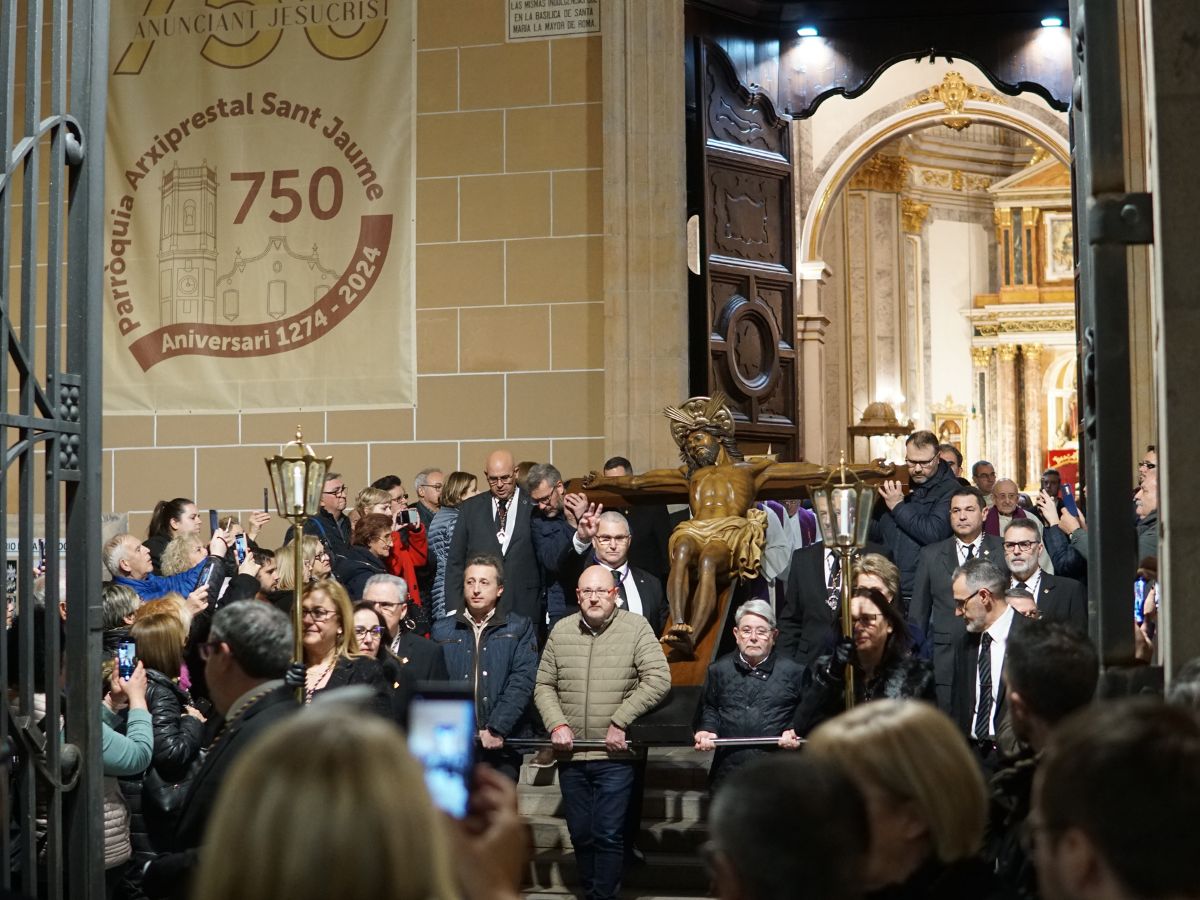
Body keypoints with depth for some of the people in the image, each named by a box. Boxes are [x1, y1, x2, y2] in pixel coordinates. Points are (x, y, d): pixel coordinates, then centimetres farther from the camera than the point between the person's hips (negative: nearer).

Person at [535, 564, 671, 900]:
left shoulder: (636, 627, -5)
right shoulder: (561, 631, 6)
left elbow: (659, 680, -12)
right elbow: (544, 686, 10)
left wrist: (619, 722, -15)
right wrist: (557, 725, -6)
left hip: (615, 757, -4)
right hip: (571, 757, 4)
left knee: (608, 835, -4)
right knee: (580, 834, 13)